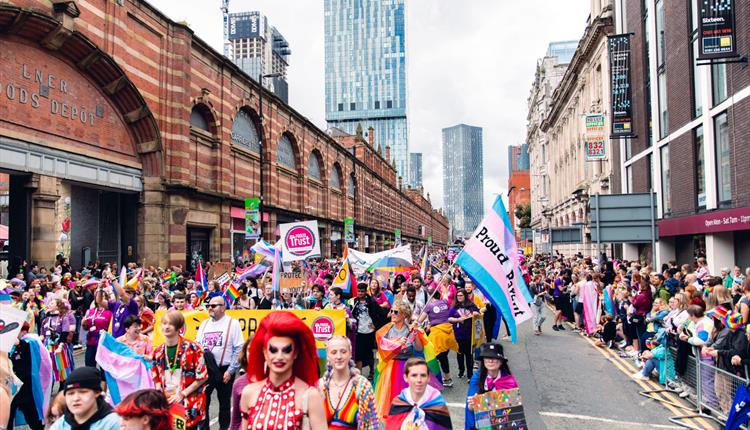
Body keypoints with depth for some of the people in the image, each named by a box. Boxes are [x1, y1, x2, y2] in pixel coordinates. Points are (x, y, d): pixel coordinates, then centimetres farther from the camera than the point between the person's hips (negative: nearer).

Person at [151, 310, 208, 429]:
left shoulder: (193, 348, -10)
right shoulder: (157, 352, 6)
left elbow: (202, 377, -7)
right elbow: (156, 379, 15)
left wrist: (182, 394, -11)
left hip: (189, 405, -4)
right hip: (166, 403, 4)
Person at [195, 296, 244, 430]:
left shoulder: (232, 323, -7)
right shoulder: (204, 324, 9)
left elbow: (239, 349, -9)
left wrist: (230, 371, -13)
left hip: (224, 370, -4)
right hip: (204, 369, 4)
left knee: (224, 403, 10)